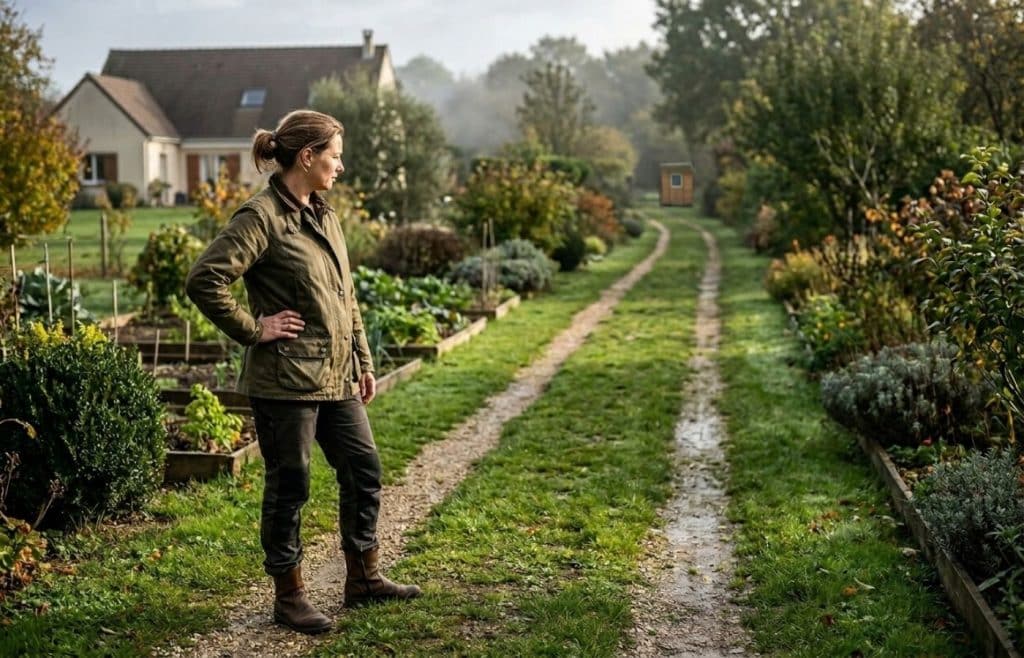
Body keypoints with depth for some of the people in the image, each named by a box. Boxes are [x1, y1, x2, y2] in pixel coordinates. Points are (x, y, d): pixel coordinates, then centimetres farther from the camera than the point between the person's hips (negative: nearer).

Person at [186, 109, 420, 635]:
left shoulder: (324, 216, 13)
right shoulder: (261, 217, -14)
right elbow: (203, 281, -21)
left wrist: (363, 361, 17)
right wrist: (253, 330, -15)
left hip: (336, 377, 9)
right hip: (286, 379, -9)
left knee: (364, 470, 13)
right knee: (288, 486, 3)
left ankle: (363, 578, 29)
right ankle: (289, 596, 18)